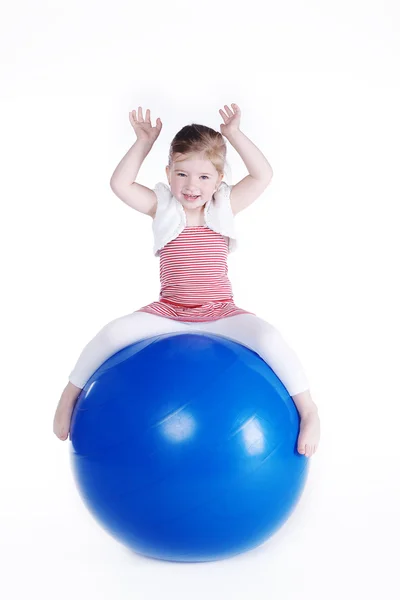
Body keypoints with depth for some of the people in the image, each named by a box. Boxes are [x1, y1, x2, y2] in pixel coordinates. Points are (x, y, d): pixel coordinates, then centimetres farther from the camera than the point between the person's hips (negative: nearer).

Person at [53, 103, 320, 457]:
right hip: (168, 312, 1)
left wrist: (234, 134, -12)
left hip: (220, 313, -1)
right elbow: (120, 184, -8)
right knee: (112, 333, -20)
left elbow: (263, 176, -9)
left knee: (269, 338, -28)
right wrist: (144, 143, -9)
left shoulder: (225, 206, 1)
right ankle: (71, 393, 2)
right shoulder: (163, 208, 2)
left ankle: (307, 409, -14)